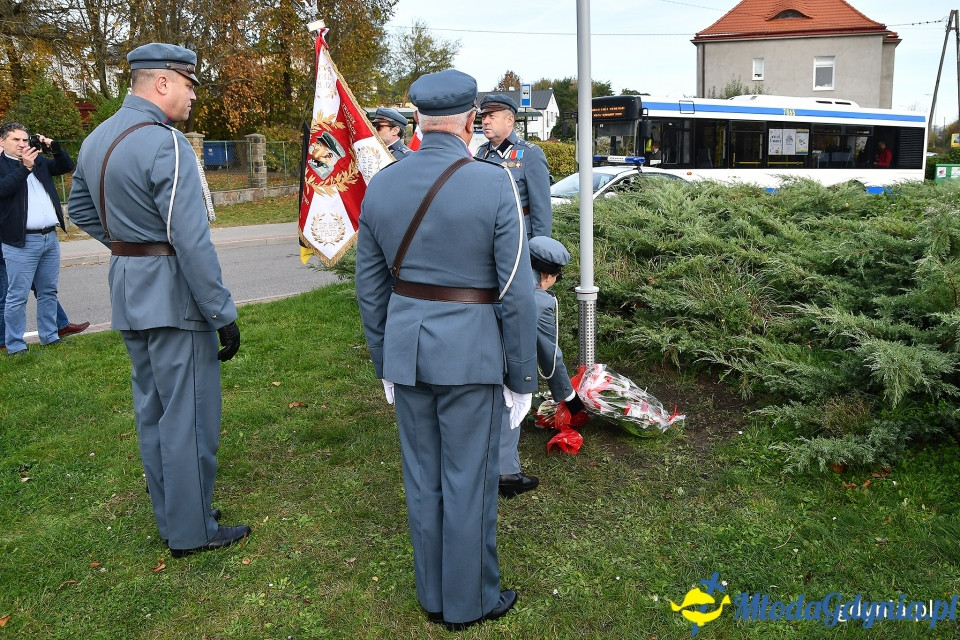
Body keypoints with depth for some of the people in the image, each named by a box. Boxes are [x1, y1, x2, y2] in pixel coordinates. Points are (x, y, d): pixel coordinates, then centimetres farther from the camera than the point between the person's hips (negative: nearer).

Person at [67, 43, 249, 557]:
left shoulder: (97, 139, 9)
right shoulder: (165, 143, -19)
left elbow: (81, 209, 22)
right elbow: (191, 240, -23)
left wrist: (125, 248, 16)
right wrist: (223, 314, -18)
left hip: (127, 289, 9)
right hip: (173, 295, -9)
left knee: (152, 410, 17)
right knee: (189, 415, 2)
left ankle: (169, 517, 30)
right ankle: (192, 532, 14)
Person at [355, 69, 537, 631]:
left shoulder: (381, 185, 1)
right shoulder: (495, 184, -13)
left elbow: (371, 287, 6)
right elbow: (516, 292, -13)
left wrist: (384, 363, 18)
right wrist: (522, 375, -2)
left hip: (407, 348, 5)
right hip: (471, 353, -4)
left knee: (423, 477, 17)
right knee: (469, 480, 9)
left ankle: (433, 595, 34)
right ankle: (470, 602, 27)